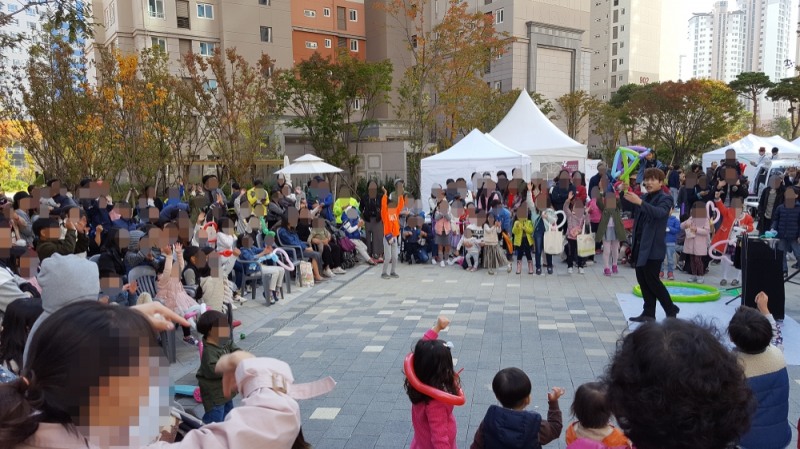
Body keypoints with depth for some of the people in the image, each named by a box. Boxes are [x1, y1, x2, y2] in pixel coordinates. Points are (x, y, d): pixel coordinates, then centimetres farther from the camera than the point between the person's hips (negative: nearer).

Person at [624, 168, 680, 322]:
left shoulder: (665, 199, -7)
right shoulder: (644, 199, 16)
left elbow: (660, 212, -26)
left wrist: (640, 202, -39)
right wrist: (624, 194, -6)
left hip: (653, 248, -7)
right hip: (640, 245, 7)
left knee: (652, 280, -4)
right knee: (642, 280, 8)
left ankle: (671, 310, 12)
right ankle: (648, 313, 15)